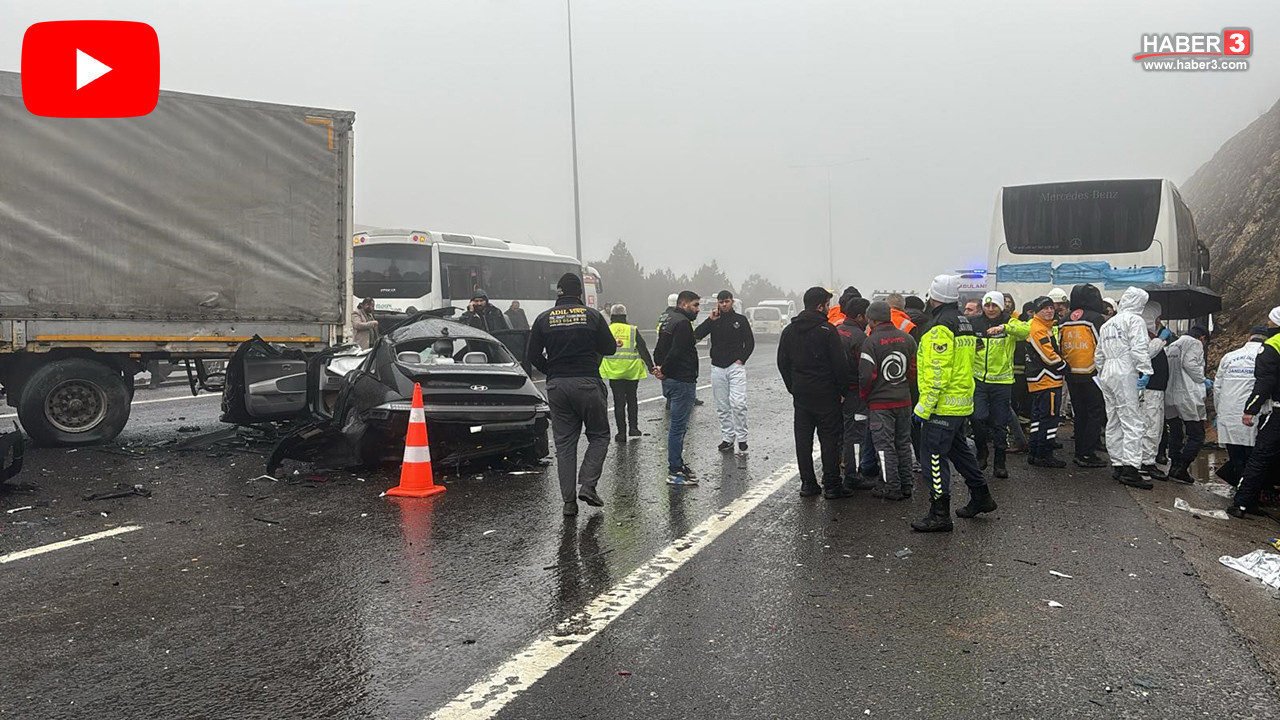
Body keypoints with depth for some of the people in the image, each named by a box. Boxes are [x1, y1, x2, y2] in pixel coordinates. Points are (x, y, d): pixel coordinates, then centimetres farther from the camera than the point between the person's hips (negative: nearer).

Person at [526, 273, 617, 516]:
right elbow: (609, 348, 2)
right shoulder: (592, 316, -3)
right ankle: (587, 485, -2)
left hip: (556, 387, 3)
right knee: (599, 435, 13)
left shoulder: (544, 319, 3)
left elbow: (533, 355, 2)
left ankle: (569, 500, 6)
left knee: (564, 443, 8)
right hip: (587, 384, -2)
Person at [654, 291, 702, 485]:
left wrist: (660, 366, 4)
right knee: (678, 426, -6)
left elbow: (659, 349, 19)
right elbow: (676, 352, -23)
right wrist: (664, 371, -11)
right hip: (682, 381, -10)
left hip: (670, 381, 11)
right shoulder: (682, 323, -15)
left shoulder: (668, 320, 18)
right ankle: (675, 472, -2)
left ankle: (677, 463, 27)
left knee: (677, 425, 18)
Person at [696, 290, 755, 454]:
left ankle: (741, 438, -3)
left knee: (738, 404, -13)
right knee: (722, 407, 5)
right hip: (717, 368, 3)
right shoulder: (714, 320, 9)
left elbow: (750, 342, 6)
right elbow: (696, 335, -4)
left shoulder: (740, 319, 5)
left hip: (736, 367, -3)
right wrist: (711, 320, -10)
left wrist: (742, 359, -5)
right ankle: (727, 438, 13)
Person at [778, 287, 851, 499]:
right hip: (826, 394, -5)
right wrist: (841, 390, -3)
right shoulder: (827, 330, -13)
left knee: (803, 440, 10)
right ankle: (832, 486, 5)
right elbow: (840, 364, -14)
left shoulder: (789, 330, 6)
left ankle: (807, 483, 14)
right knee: (830, 439, 2)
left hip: (800, 394, 5)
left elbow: (782, 363, 12)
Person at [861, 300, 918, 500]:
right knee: (903, 443, 15)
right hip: (904, 400, 6)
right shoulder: (907, 338, 4)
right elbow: (914, 369, 9)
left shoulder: (871, 341, -15)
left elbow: (866, 375, -17)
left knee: (885, 445, 2)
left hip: (880, 403, -6)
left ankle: (891, 487, 4)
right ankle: (906, 485, 22)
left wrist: (863, 396, 0)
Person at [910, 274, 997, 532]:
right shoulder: (964, 323, 14)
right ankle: (981, 497, 35)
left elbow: (937, 374, -22)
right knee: (959, 450, 23)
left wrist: (924, 407, -19)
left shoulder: (940, 328, -17)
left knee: (933, 457, -4)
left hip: (943, 406, -10)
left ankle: (940, 515, -1)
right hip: (962, 403, 10)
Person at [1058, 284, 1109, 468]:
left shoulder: (1065, 321, 8)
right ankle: (1088, 454, -1)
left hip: (1071, 375, 6)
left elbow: (1060, 347, 12)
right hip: (1092, 375, -6)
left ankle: (1080, 452, 18)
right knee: (1095, 413, 1)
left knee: (1080, 413, 14)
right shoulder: (1095, 319, -11)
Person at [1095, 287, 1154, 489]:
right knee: (1132, 422, -11)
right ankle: (1130, 468, -18)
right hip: (1125, 374, -8)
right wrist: (1145, 371, -17)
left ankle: (1117, 464, 14)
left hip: (1107, 375, 8)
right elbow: (1139, 348, -16)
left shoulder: (1107, 324, 20)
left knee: (1113, 422, 11)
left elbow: (1099, 354, 23)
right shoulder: (1135, 320, -4)